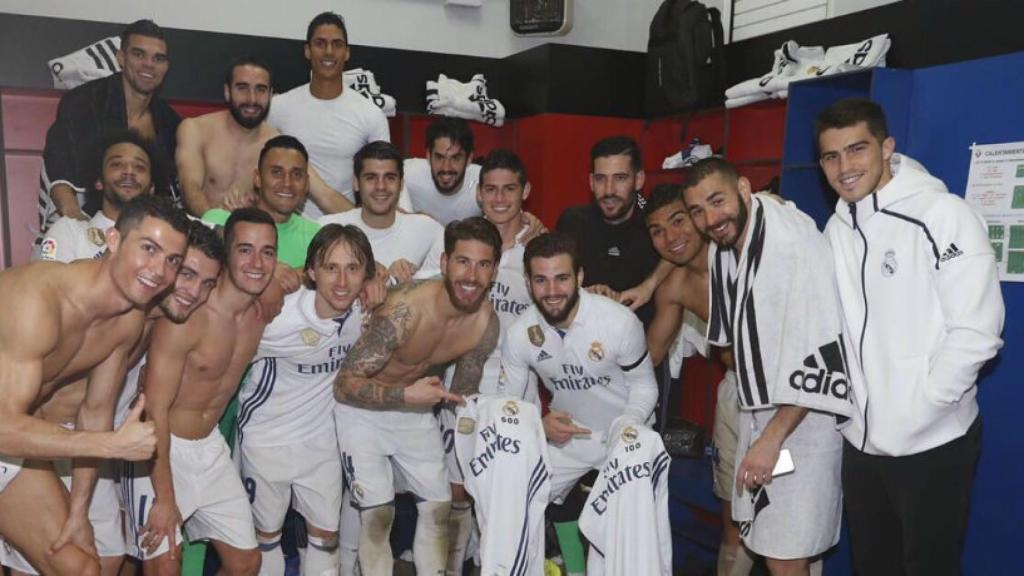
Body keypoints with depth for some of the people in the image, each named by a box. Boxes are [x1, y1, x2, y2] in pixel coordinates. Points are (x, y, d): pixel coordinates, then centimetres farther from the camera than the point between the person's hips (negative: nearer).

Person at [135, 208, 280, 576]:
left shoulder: (265, 312, -5)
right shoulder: (186, 315, -24)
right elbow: (154, 411, -21)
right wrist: (164, 499, -20)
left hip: (210, 445, 6)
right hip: (157, 447, -6)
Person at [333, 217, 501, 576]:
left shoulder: (486, 324, -14)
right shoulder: (404, 310, -32)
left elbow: (461, 397, 3)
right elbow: (345, 384, -26)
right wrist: (406, 396, -39)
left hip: (415, 410, 5)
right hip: (362, 409, -5)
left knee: (439, 507, 7)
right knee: (378, 514, -8)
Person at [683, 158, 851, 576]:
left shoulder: (796, 239, -21)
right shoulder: (719, 249, 3)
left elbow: (821, 351, -24)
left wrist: (773, 437, -23)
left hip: (803, 417, -7)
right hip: (756, 410, 8)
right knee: (756, 537, 16)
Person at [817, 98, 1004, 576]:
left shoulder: (943, 215, -13)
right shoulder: (837, 228, 7)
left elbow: (975, 332, -18)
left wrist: (913, 413, -16)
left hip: (932, 443, -6)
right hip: (862, 441, 6)